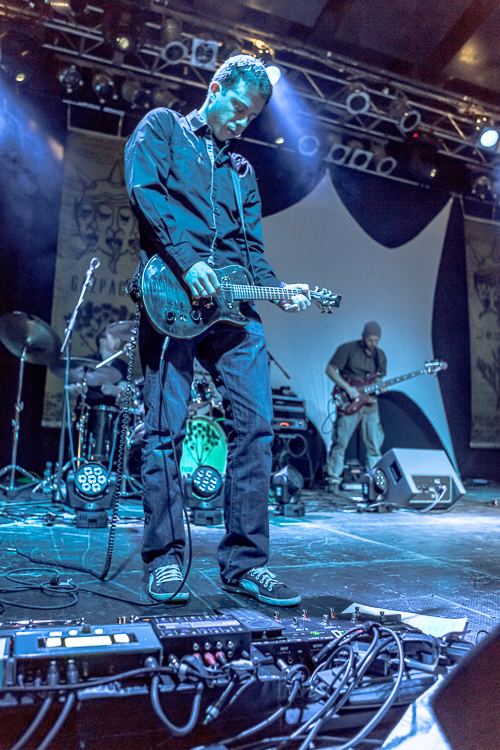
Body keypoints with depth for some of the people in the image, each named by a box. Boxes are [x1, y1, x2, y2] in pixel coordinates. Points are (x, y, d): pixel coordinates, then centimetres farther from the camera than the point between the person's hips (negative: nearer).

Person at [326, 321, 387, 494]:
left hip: (370, 404, 5)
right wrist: (348, 388, -16)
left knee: (375, 445, 6)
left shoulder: (381, 356, 13)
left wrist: (380, 387, -4)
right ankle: (334, 480, 6)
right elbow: (330, 369, -8)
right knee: (340, 442, -5)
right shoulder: (347, 349, -5)